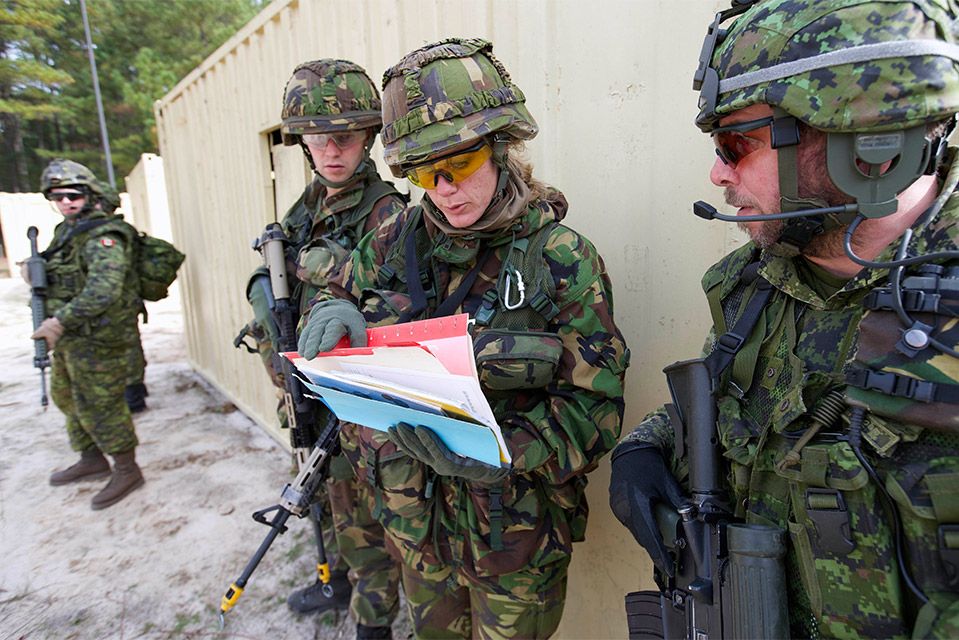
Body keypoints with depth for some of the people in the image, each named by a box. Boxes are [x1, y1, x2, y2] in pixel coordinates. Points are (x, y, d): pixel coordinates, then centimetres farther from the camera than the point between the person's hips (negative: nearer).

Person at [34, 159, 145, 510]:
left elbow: (104, 289, -32)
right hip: (71, 337, 10)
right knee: (68, 397, 21)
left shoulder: (104, 235, -19)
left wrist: (61, 320, -35)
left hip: (98, 339, -10)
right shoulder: (65, 231, 13)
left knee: (100, 405, -2)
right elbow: (59, 279, 25)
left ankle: (127, 471, 13)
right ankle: (92, 460, 37)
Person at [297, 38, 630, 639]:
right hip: (414, 518, 4)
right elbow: (337, 291, 10)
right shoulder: (399, 239, -5)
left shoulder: (561, 259, -17)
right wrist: (332, 312, -14)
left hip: (513, 528, -3)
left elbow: (596, 403, -17)